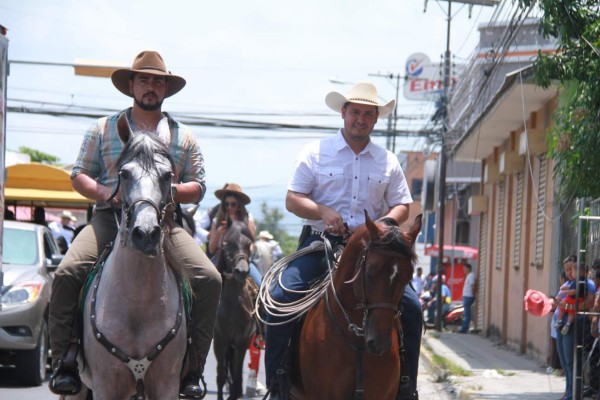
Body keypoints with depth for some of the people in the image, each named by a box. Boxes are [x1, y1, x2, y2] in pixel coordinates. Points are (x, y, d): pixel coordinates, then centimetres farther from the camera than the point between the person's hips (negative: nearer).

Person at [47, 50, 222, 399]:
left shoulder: (183, 136, 16)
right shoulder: (104, 129, 13)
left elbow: (198, 187, 13)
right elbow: (79, 175, 11)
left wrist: (171, 190, -9)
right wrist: (105, 193, -10)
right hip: (110, 218, -1)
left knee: (210, 279, -20)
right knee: (67, 273, -26)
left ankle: (193, 369, -11)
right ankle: (64, 362, -14)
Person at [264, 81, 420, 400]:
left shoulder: (388, 161, 12)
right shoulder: (316, 152, 5)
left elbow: (402, 206, 13)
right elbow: (292, 200, 1)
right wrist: (323, 211, -19)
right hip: (319, 243, -2)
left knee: (411, 306, -13)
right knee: (279, 298, -24)